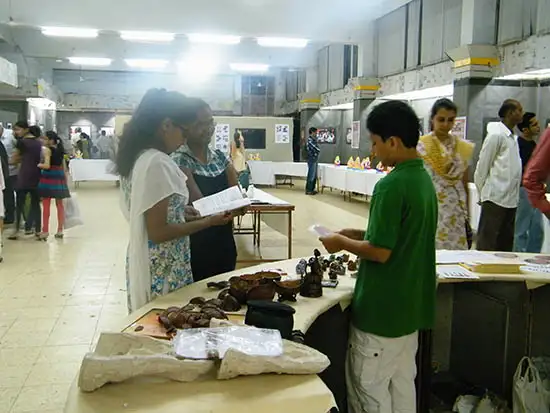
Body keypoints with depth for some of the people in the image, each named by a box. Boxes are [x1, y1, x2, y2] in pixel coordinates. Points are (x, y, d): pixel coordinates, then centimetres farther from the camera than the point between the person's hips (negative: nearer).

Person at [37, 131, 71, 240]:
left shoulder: (48, 150, -10)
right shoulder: (60, 150, 10)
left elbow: (47, 165, -21)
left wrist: (37, 165, -3)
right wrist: (65, 180, 17)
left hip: (49, 177, -6)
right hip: (59, 177, 6)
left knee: (46, 206, 0)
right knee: (59, 204, 10)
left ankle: (45, 231, 1)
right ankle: (60, 230, 14)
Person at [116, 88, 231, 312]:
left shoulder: (138, 157, 7)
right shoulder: (157, 162, -20)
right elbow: (158, 232, -21)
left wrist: (181, 212, 11)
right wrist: (209, 221, -14)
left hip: (145, 264, 9)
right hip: (163, 271, -9)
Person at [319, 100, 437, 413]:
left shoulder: (392, 185, -22)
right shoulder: (424, 178, 6)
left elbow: (380, 252, -23)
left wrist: (343, 243, -8)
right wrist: (361, 234, 11)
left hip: (383, 308, -9)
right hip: (411, 304, 9)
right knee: (402, 384, 20)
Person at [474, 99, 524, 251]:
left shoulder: (513, 137, 15)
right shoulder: (496, 135, -9)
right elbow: (482, 167, -8)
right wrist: (483, 193, -3)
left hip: (511, 199, 8)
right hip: (495, 198, -8)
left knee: (506, 244, 12)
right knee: (486, 244, -3)